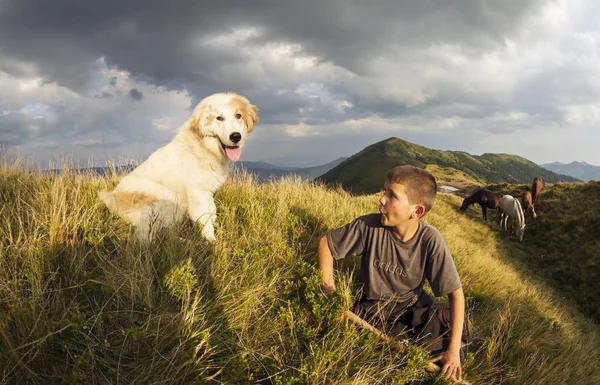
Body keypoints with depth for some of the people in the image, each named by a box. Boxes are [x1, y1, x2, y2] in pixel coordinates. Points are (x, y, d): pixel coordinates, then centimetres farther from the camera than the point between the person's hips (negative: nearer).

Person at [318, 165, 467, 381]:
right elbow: (326, 243, -8)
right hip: (373, 306, 0)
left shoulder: (430, 240, -25)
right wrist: (328, 289, -15)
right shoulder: (369, 226, -24)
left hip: (413, 306, 0)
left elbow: (455, 292, -21)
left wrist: (454, 349, -27)